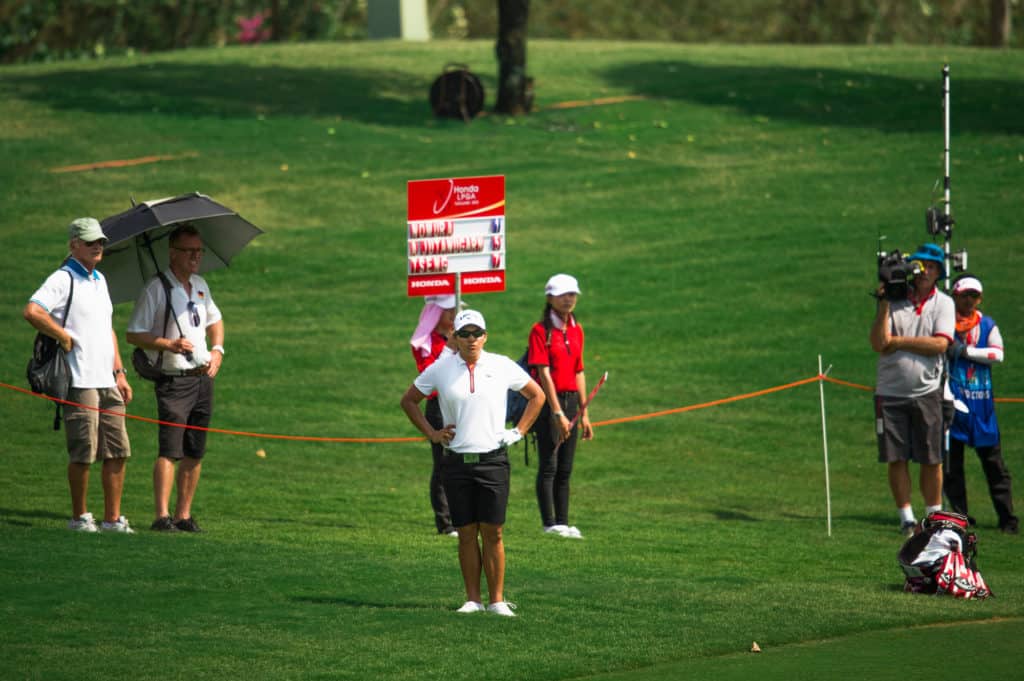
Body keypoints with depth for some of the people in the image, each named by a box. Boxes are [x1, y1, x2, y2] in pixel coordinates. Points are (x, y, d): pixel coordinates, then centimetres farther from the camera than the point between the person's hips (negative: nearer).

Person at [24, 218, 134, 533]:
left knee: (117, 451, 6)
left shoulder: (99, 280, 19)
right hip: (79, 381, -8)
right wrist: (64, 337, -16)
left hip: (106, 380, 8)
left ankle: (113, 518, 10)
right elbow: (32, 311, -24)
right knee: (83, 453, -5)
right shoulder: (63, 279, -8)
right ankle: (80, 517, 5)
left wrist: (119, 372, 21)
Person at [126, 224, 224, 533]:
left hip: (203, 377, 7)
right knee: (170, 450, -14)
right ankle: (162, 516, -16)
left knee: (195, 453, 6)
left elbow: (214, 320, 29)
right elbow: (134, 334, -8)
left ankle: (184, 515, 11)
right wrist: (168, 344, -20)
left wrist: (217, 350, 12)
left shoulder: (200, 286, 13)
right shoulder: (156, 289, -8)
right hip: (173, 379, -7)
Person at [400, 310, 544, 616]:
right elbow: (409, 400, 16)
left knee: (493, 533, -4)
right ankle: (473, 599, 9)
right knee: (467, 533, 2)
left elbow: (537, 395, 15)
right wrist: (432, 433, 7)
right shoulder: (440, 369, 3)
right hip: (457, 461, 1)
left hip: (493, 460, -1)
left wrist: (519, 431, 7)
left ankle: (497, 600, 1)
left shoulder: (502, 366, 2)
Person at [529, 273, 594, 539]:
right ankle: (549, 524, -3)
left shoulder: (576, 330, 12)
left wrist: (584, 412, 13)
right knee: (548, 466, -5)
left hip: (570, 400, 7)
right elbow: (544, 373, -14)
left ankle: (563, 522, 13)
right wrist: (558, 413, -19)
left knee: (565, 469, 9)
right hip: (549, 401, -7)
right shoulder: (541, 330, -9)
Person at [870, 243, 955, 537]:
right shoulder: (894, 300, 3)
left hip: (926, 391, -1)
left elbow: (940, 344, -11)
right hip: (891, 392, 1)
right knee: (896, 459, 1)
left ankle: (934, 516, 12)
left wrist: (898, 341, -10)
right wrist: (883, 304, -14)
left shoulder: (943, 303, 3)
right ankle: (906, 518, 9)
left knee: (931, 460, 1)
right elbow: (878, 344, -8)